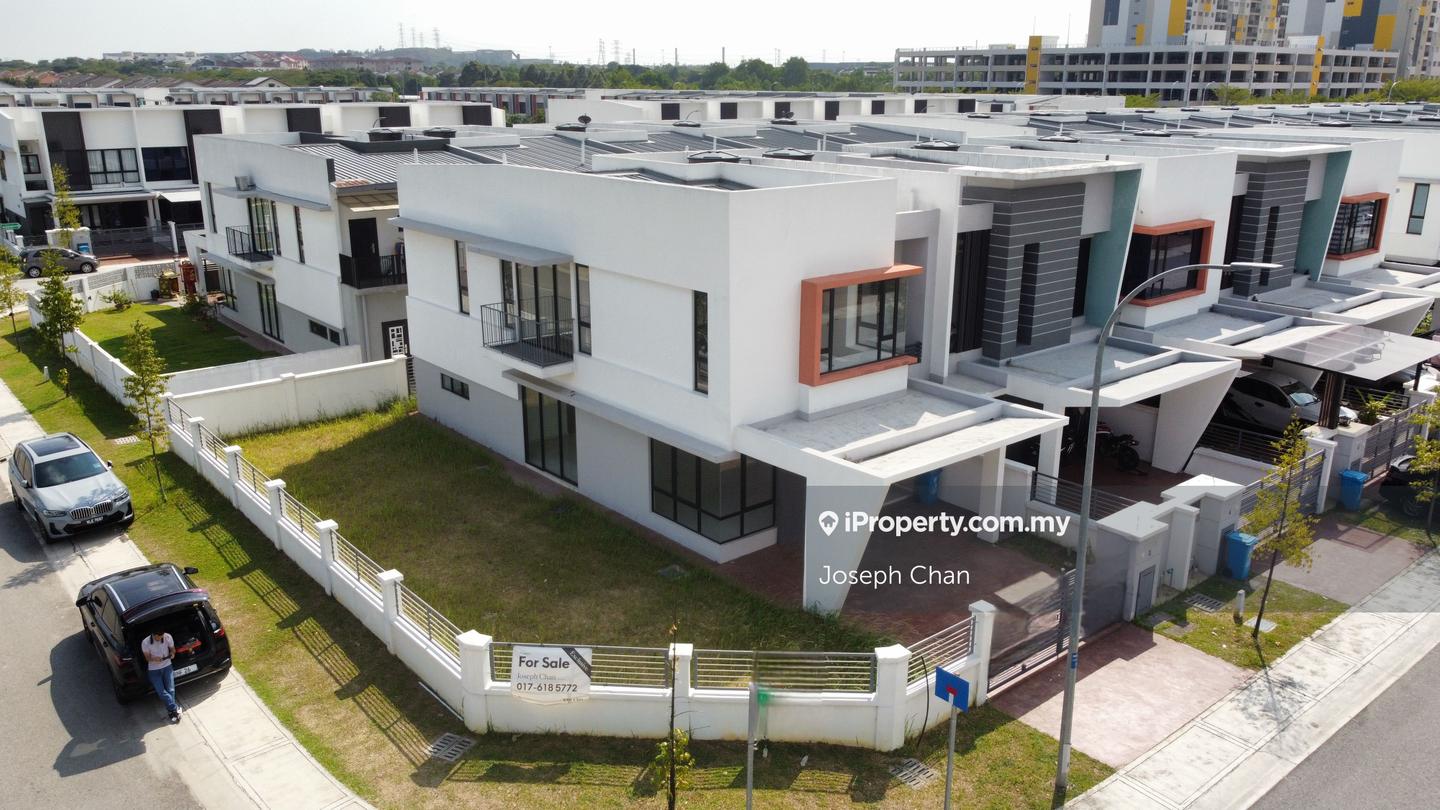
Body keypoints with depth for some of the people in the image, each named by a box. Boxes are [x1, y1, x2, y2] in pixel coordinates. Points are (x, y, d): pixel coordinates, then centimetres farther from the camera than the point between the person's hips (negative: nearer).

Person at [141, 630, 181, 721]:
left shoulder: (168, 637, -13)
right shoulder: (145, 643, -18)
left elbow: (172, 649, 5)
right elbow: (147, 658, -5)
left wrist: (172, 654, -19)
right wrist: (154, 659, -28)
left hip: (167, 666, 1)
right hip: (154, 670, -1)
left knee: (170, 690, -8)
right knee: (161, 692, -12)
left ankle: (172, 711, 0)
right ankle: (175, 709, -6)